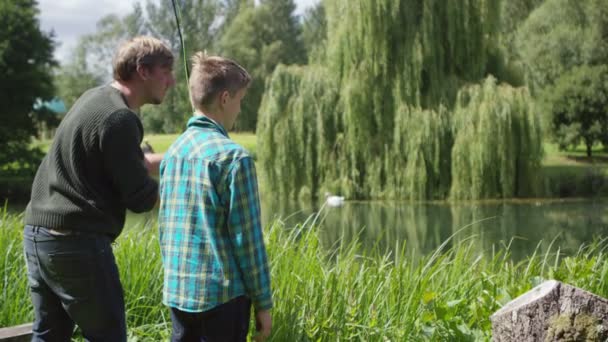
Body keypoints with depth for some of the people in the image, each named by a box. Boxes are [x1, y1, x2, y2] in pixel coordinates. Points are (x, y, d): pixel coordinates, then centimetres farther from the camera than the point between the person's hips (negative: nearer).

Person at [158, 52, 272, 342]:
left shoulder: (173, 151, 9)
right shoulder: (233, 157, -13)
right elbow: (247, 237, -12)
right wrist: (262, 302, -5)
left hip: (176, 291, 7)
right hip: (222, 293, -7)